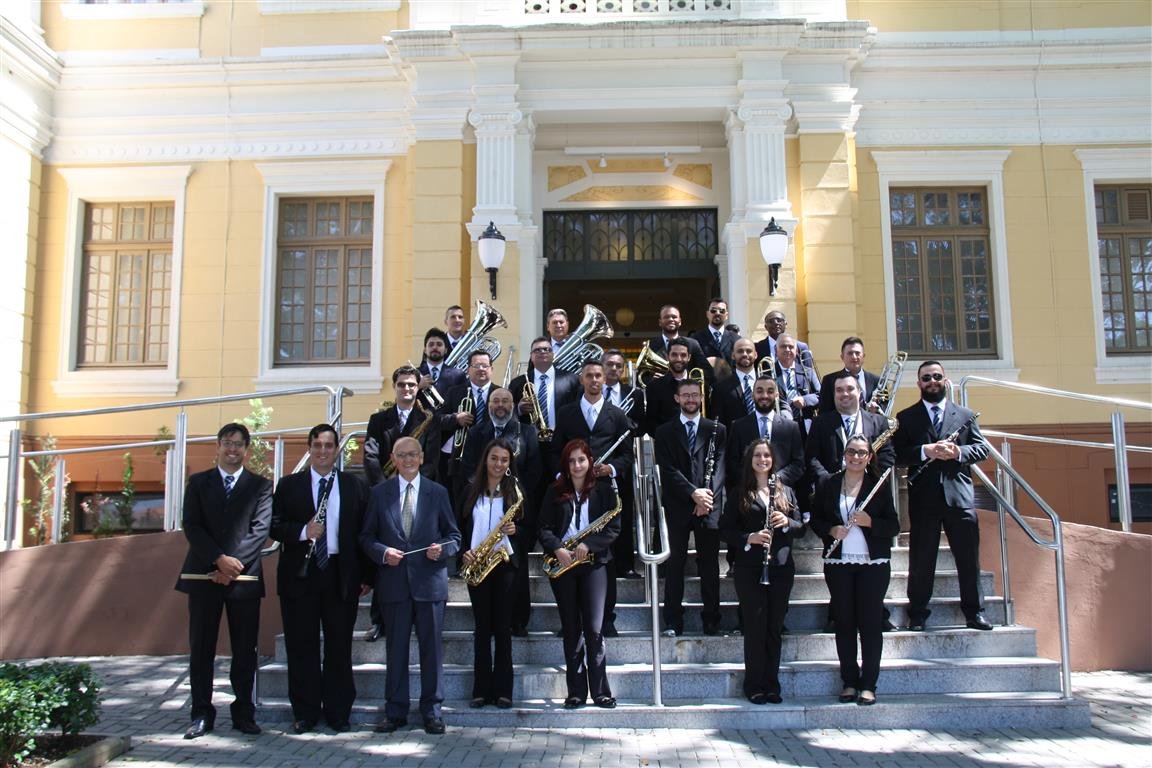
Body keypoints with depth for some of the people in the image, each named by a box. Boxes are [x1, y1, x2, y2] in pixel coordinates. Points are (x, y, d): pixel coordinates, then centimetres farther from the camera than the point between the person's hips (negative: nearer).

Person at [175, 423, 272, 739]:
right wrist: (220, 559, -13)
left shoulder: (261, 486, 7)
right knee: (200, 648, 4)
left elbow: (260, 530, -2)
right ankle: (202, 714, 12)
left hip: (244, 577, -1)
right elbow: (192, 526, -1)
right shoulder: (198, 483, 10)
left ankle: (243, 713, 12)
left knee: (245, 650, 3)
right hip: (204, 575, 1)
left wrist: (234, 564, -13)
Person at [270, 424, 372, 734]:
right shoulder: (289, 485, 6)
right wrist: (304, 532, -17)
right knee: (301, 647, 5)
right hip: (300, 573, 0)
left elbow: (364, 532, 6)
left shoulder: (355, 486, 7)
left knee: (339, 647, 6)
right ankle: (305, 712, 16)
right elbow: (275, 526, 1)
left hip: (342, 576, 0)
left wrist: (367, 576, 2)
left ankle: (338, 712, 16)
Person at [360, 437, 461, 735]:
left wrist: (442, 549, -12)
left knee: (431, 648, 4)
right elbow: (367, 536, 7)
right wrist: (383, 552, -11)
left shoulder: (438, 492, 7)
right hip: (394, 582, 0)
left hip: (429, 581, 0)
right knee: (396, 649, 7)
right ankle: (395, 711, 16)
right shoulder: (379, 493, 8)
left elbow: (454, 535, 9)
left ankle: (432, 711, 14)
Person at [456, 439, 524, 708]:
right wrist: (464, 552, -8)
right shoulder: (471, 491, 6)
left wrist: (514, 530, -15)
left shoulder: (516, 491, 3)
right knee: (482, 627, 5)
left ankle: (503, 689, 8)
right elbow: (458, 527, 7)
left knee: (502, 627, 2)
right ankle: (481, 689, 10)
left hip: (506, 563, -1)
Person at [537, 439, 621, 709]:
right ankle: (576, 692, 12)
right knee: (571, 629, 6)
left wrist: (588, 544, -14)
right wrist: (557, 549, -14)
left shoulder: (603, 490, 4)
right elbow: (544, 528, 4)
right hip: (562, 564, 2)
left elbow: (613, 527, -1)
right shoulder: (555, 492, 8)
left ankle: (601, 692, 3)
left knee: (594, 629, -6)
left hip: (593, 563, -2)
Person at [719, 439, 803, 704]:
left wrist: (786, 522, -11)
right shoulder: (739, 494, 3)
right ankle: (754, 686, 10)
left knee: (774, 628, 7)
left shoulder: (785, 491, 11)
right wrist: (749, 538, -17)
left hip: (782, 567, 3)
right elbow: (725, 530, 0)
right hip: (749, 568, -3)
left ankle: (772, 684, 17)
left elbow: (801, 528, 10)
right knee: (755, 627, 0)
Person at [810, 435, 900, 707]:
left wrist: (869, 521, -17)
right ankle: (849, 681, 15)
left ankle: (868, 684, 7)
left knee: (871, 623, 0)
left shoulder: (879, 485, 1)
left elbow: (893, 526, 0)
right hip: (838, 564, 2)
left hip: (873, 564, -2)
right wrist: (831, 530, -10)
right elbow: (815, 519, 10)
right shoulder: (828, 485, 6)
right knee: (844, 623, 6)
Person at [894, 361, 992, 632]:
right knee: (921, 558, 5)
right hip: (923, 496, -1)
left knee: (969, 556, 5)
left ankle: (974, 612, 19)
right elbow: (897, 454, -1)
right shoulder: (906, 417, 8)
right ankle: (917, 614, 15)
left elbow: (982, 448, 7)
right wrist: (925, 451, -17)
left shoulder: (965, 415, 13)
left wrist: (958, 452, -12)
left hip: (959, 495, 1)